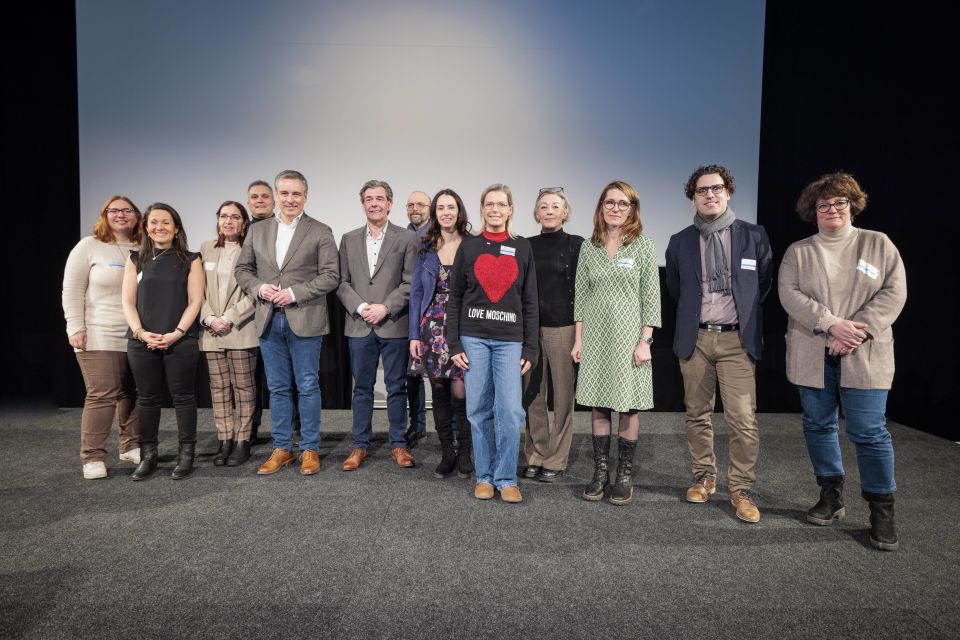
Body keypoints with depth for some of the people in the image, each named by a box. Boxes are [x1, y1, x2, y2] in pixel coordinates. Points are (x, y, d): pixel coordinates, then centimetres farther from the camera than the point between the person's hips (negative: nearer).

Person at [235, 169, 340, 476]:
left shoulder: (320, 232, -1)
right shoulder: (257, 231, 11)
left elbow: (330, 276, -7)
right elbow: (242, 269, 14)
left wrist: (294, 293, -16)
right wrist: (259, 288, -6)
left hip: (305, 321, -4)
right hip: (269, 321, 4)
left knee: (308, 387, 4)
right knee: (278, 389, 11)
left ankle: (310, 449, 16)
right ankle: (282, 449, 22)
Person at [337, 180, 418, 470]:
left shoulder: (406, 238, 2)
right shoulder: (349, 239, 11)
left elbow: (410, 283, -3)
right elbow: (342, 282, 7)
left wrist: (385, 308, -13)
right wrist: (361, 308, -8)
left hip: (394, 324, -2)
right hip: (359, 325, 2)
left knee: (397, 387, 5)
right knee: (362, 387, 8)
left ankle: (398, 444, 17)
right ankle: (360, 445, 18)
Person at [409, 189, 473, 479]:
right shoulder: (426, 248, 7)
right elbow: (416, 292, 8)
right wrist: (414, 335, 2)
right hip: (433, 327, 3)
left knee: (460, 392, -8)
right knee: (439, 391, 8)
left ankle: (464, 453, 11)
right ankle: (447, 453, 21)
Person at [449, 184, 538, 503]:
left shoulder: (522, 248, 8)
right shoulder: (468, 246, 6)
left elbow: (530, 302, 7)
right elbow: (454, 297, 5)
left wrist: (530, 348, 1)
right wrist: (454, 344, -2)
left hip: (510, 340, 0)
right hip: (473, 338, 0)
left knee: (510, 411, -6)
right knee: (479, 410, 4)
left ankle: (506, 478, 9)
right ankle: (485, 476, 18)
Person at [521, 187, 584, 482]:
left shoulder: (577, 245, 1)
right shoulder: (527, 246, 10)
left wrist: (580, 334, -6)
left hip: (563, 328, -3)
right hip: (530, 328, 3)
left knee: (563, 396, 2)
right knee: (532, 395, 5)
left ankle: (556, 460, 13)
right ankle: (535, 456, 17)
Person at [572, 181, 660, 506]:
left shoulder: (643, 246, 0)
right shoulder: (589, 248, 8)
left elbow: (651, 296, -3)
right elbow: (581, 296, 9)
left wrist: (645, 341, -9)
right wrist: (578, 339, 4)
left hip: (629, 337, -2)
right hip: (595, 337, 3)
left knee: (629, 406, 2)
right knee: (597, 405, 6)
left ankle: (625, 474, 15)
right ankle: (600, 472, 18)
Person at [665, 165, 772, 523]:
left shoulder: (754, 236, 2)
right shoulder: (680, 242, 5)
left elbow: (764, 282, 13)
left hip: (737, 339, -2)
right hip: (695, 338, 2)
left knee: (743, 419, -6)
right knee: (697, 414, 10)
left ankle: (742, 489, 8)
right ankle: (703, 477, 25)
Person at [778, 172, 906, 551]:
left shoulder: (878, 244, 6)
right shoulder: (798, 251, 8)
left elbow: (893, 293, -2)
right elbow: (789, 294, -5)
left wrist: (858, 330, -15)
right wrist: (832, 324, -17)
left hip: (864, 356, -2)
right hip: (812, 355, 2)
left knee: (869, 431, -3)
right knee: (818, 425, 9)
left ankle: (882, 511, 11)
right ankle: (831, 497, 24)